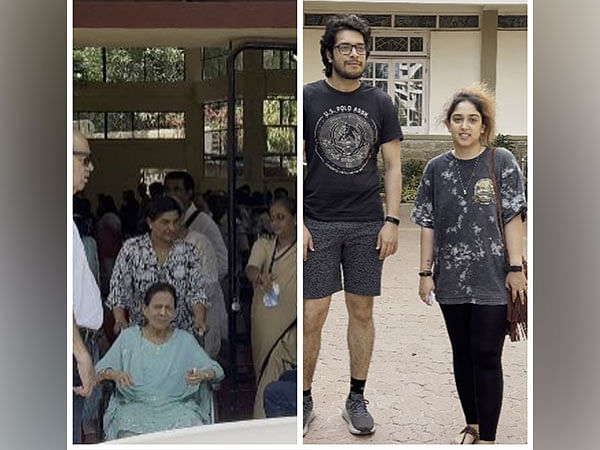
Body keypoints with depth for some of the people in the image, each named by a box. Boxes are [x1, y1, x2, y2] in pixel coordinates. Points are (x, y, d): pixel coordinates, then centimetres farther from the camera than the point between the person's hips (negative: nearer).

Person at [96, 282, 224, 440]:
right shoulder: (129, 337, 10)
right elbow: (99, 370, 5)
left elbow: (217, 370, 4)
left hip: (177, 406, 1)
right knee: (131, 435, -33)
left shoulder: (185, 340, 11)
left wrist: (204, 375, -20)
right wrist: (114, 374, -18)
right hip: (136, 405, 0)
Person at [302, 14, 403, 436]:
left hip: (367, 225, 2)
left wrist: (392, 220, -2)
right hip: (318, 223, -2)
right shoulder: (309, 98, 0)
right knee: (313, 315, -2)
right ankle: (304, 399, 14)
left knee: (362, 311, 8)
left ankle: (357, 399, 21)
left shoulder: (381, 103, 7)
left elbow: (393, 165, 7)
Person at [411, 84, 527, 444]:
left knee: (487, 356, -2)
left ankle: (487, 437, 8)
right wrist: (426, 272, 4)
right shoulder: (436, 168, 5)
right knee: (463, 354, 13)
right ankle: (472, 425, 29)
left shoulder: (502, 162, -4)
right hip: (452, 279, 4)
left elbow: (514, 218, -5)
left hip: (492, 278, -3)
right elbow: (428, 223, 7)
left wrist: (516, 268, -10)